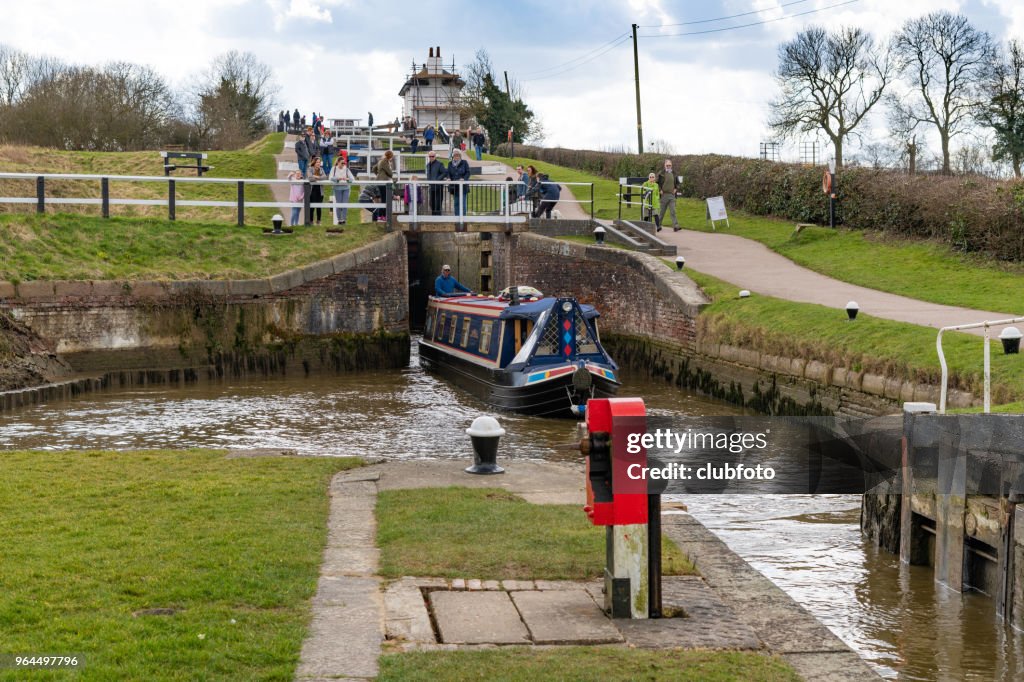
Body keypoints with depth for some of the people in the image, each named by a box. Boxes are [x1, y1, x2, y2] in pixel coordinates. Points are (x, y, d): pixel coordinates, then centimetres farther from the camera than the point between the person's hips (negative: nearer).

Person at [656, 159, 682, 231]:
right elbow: (656, 183, 1)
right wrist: (659, 190, -8)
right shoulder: (661, 174, 0)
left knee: (673, 211, -6)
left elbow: (677, 183, 23)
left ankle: (675, 226, -11)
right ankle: (658, 225, 19)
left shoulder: (674, 174, 12)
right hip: (664, 195, -2)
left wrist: (676, 189, 7)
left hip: (672, 195, 2)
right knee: (662, 211, 6)